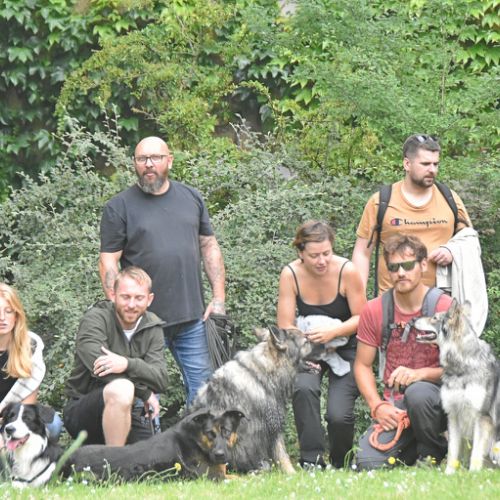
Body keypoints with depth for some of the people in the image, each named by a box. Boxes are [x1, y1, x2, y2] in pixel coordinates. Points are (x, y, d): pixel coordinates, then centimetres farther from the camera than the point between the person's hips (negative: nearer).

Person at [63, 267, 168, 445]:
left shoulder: (153, 328, 5)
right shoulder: (95, 319, -9)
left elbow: (161, 379, -11)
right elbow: (100, 369, -25)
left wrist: (128, 364, -31)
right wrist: (146, 393, -17)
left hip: (127, 415, 5)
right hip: (81, 413, -5)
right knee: (121, 389, -36)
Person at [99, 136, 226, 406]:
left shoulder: (191, 198, 12)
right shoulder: (118, 208, 0)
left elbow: (209, 246, 15)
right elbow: (108, 262, -3)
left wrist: (218, 298, 7)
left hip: (193, 318, 3)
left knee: (203, 388, 5)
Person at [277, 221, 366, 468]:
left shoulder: (347, 272, -17)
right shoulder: (290, 275, -13)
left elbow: (360, 318, -10)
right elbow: (285, 327, -12)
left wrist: (332, 332, -28)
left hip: (346, 347, -1)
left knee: (339, 415, -18)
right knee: (304, 388, -32)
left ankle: (339, 463, 14)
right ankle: (311, 459, -21)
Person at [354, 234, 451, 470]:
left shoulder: (445, 307, -7)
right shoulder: (374, 310, 3)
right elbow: (362, 365, 8)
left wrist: (420, 374, -24)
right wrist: (377, 406, -7)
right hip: (395, 407, 2)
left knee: (417, 392, -39)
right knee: (368, 462, -23)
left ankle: (434, 455, -9)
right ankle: (410, 450, 12)